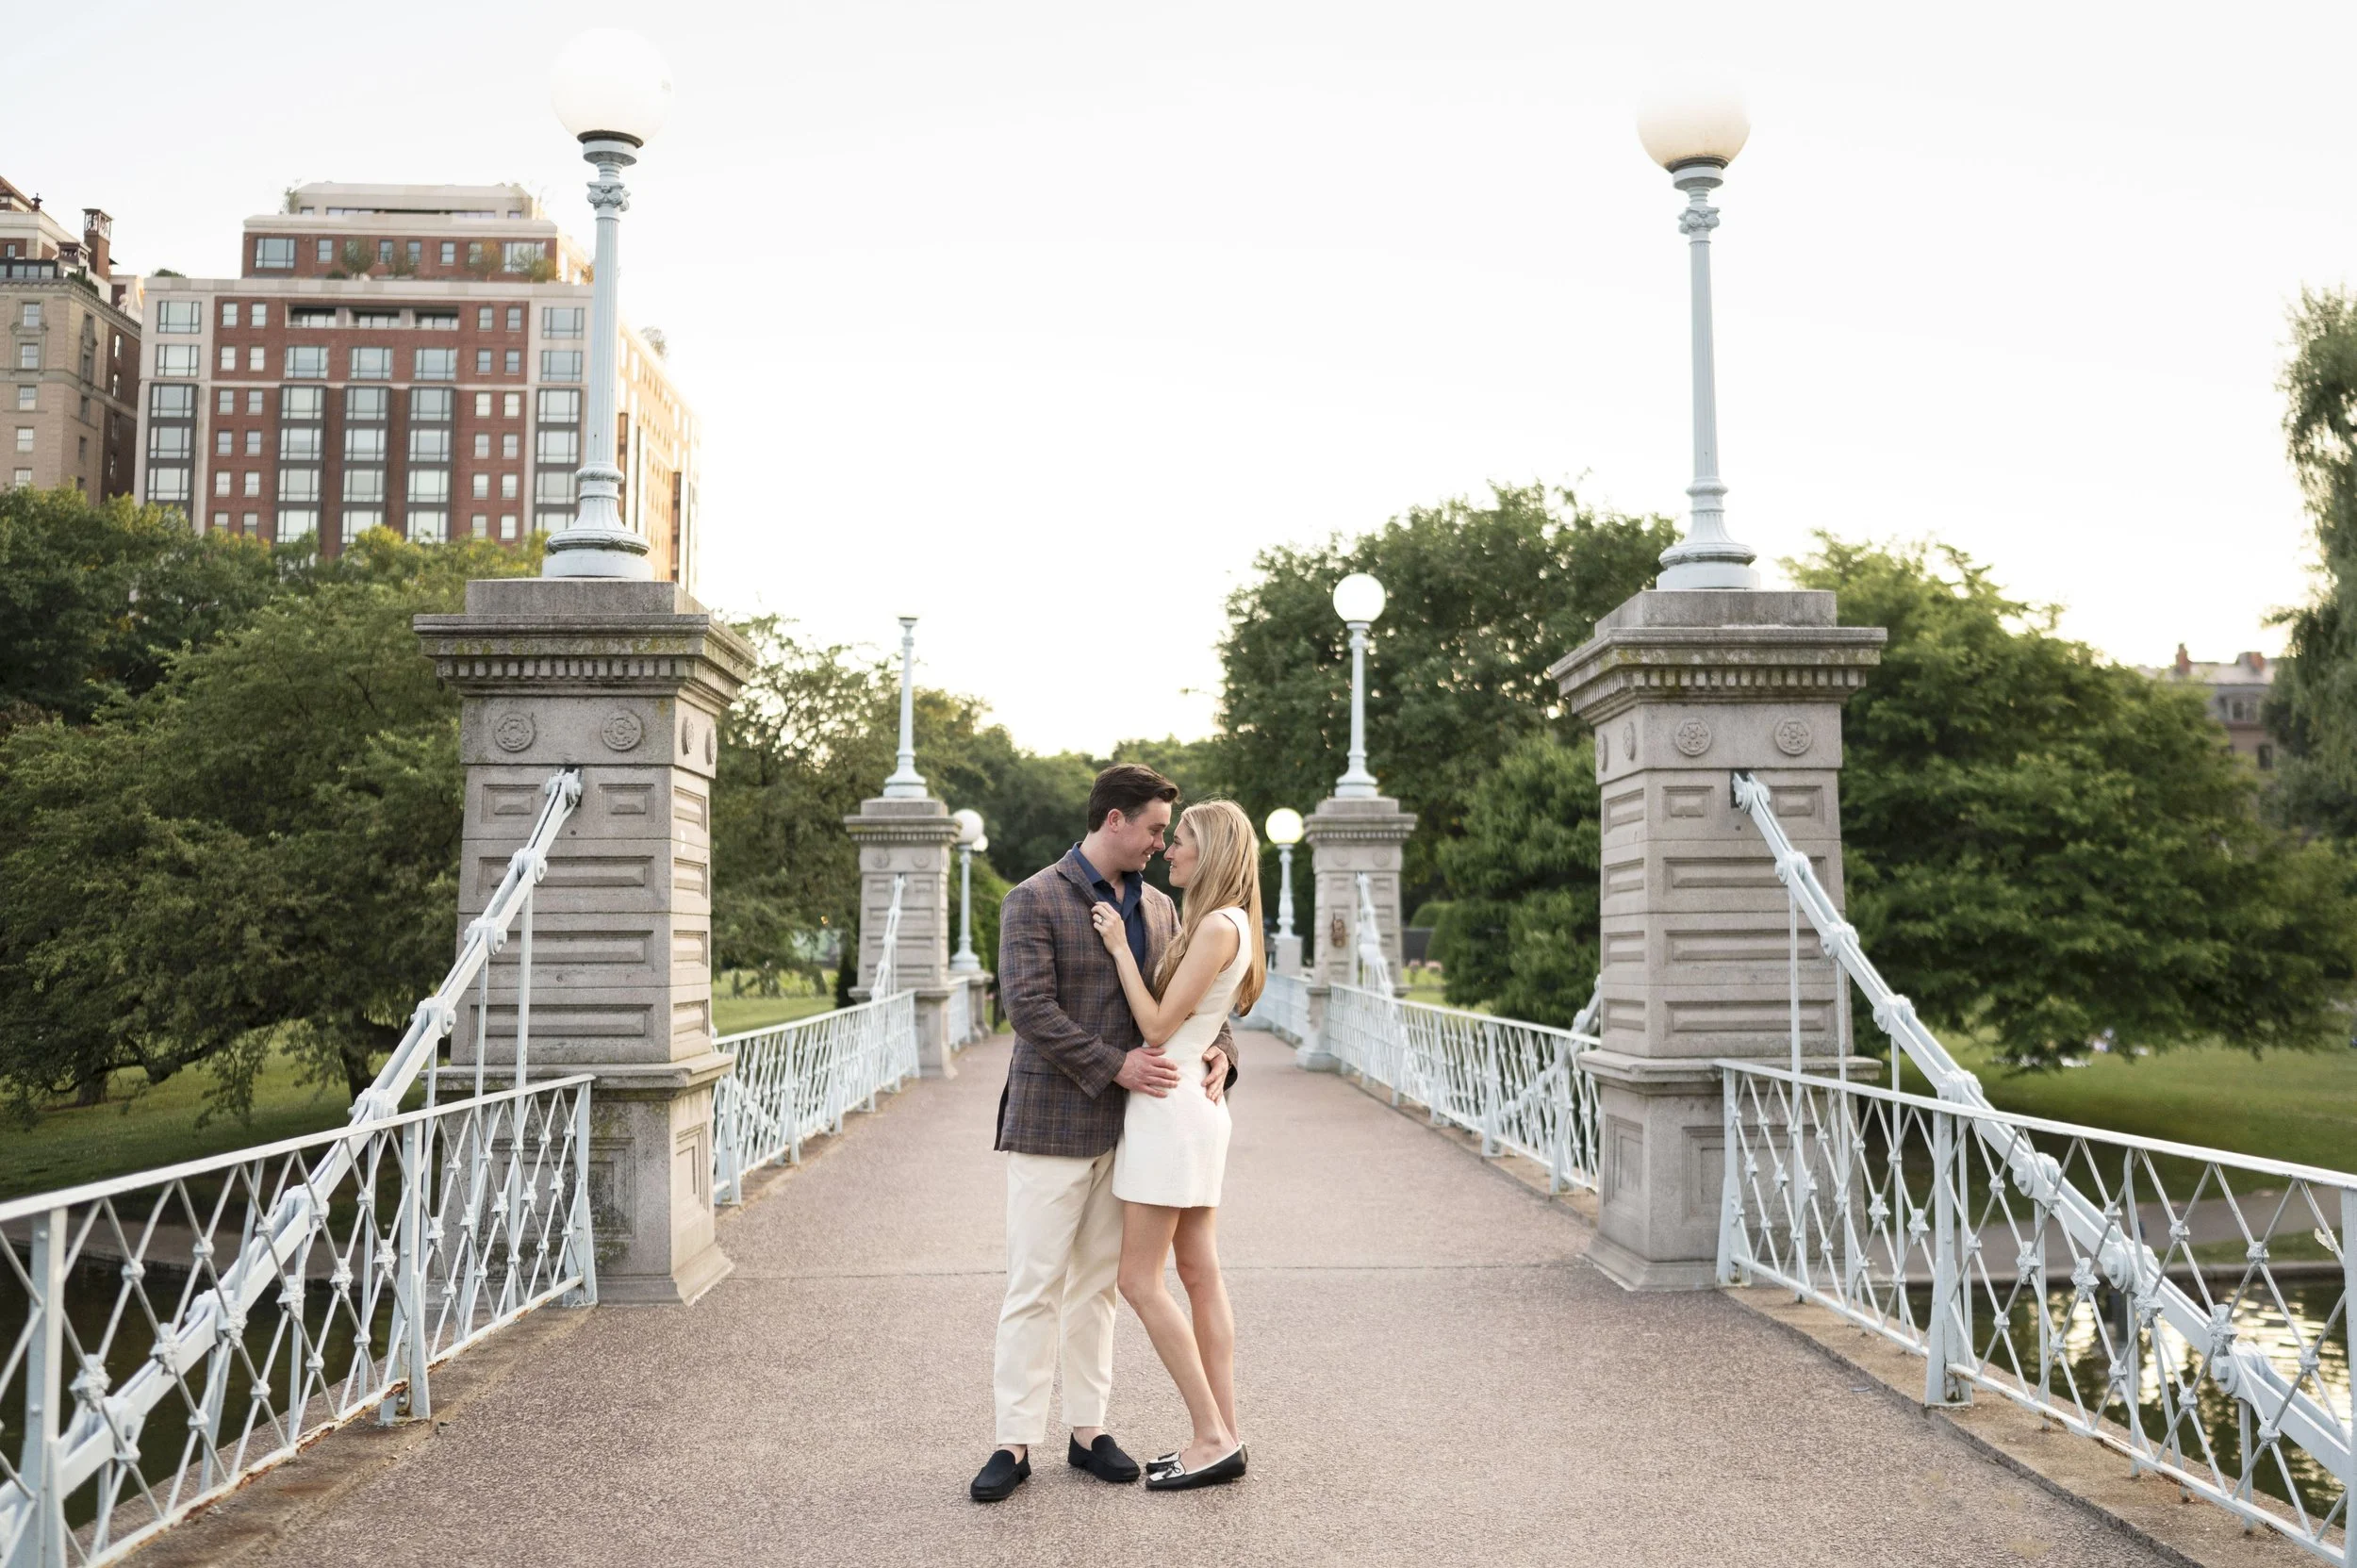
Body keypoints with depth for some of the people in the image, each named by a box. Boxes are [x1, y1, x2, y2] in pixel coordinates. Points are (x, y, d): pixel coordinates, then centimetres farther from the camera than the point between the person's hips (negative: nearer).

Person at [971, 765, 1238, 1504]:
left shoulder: (1159, 907, 10)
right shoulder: (1033, 901, -9)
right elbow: (1028, 1005, -18)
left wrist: (1218, 1048, -8)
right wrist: (1114, 1065, -22)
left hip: (1124, 1124, 6)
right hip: (1051, 1123, -6)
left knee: (1098, 1282, 12)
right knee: (1035, 1286, -2)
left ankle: (1088, 1429, 21)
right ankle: (1015, 1442, 7)